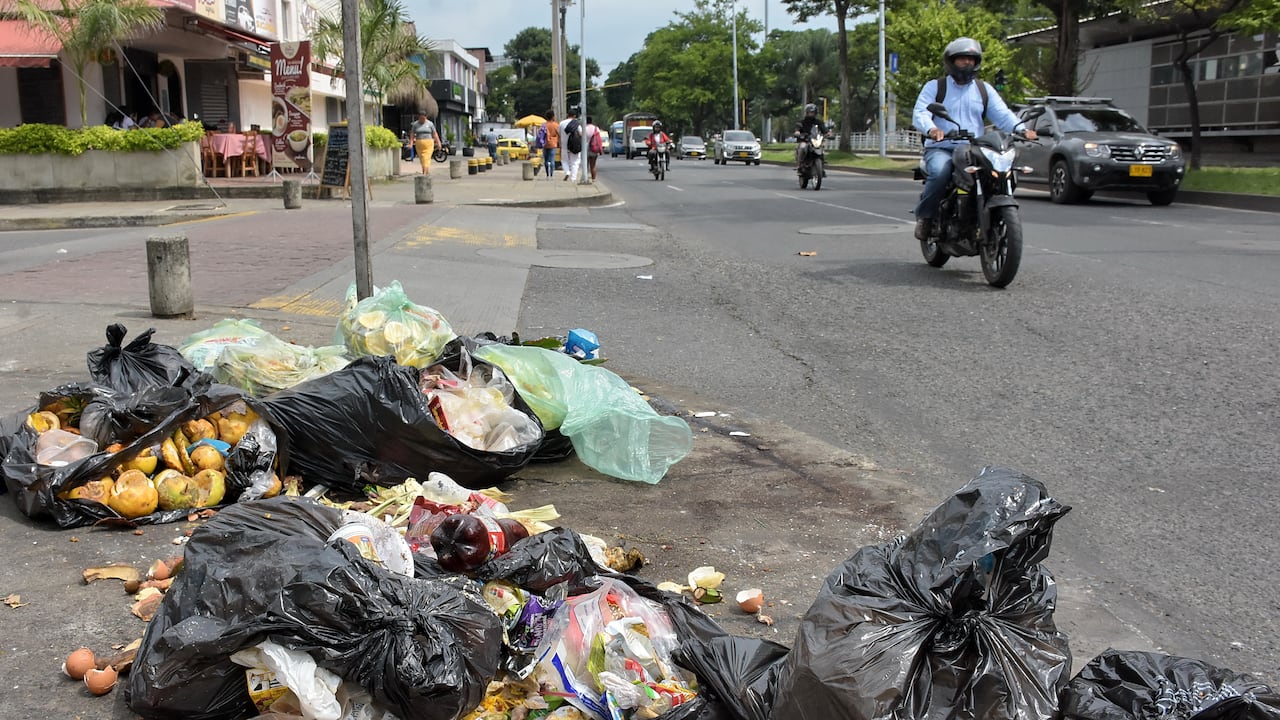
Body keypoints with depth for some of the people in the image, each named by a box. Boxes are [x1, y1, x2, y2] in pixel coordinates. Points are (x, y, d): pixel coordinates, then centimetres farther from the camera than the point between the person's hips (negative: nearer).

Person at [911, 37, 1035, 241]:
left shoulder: (985, 90, 19)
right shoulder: (934, 87, 9)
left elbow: (1003, 114, 6)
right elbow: (919, 113, -8)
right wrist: (931, 129, -32)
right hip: (940, 148, -3)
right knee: (940, 172, -37)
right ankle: (924, 215, -15)